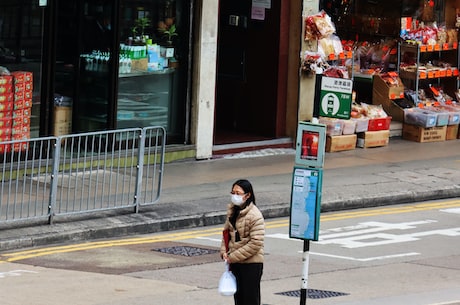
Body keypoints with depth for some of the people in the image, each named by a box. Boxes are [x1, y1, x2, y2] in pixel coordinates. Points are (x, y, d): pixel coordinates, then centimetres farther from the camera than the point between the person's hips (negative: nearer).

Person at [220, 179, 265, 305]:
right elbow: (226, 232, 17)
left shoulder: (255, 215, -18)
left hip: (251, 263, -8)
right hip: (235, 262, 8)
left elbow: (256, 243, -22)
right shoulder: (232, 211, 6)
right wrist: (224, 251, 0)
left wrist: (234, 256, -18)